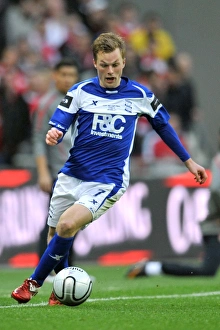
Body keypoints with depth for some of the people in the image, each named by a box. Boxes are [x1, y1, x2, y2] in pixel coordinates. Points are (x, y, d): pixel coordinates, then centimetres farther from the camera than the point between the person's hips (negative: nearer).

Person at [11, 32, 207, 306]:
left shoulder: (140, 95, 1)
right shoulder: (80, 91, -1)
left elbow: (163, 126, 17)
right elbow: (57, 127, -5)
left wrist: (189, 161, 22)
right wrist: (53, 136, -31)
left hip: (108, 181, -3)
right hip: (72, 176, 3)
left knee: (68, 224, -24)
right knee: (55, 235, 6)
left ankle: (35, 282, -9)